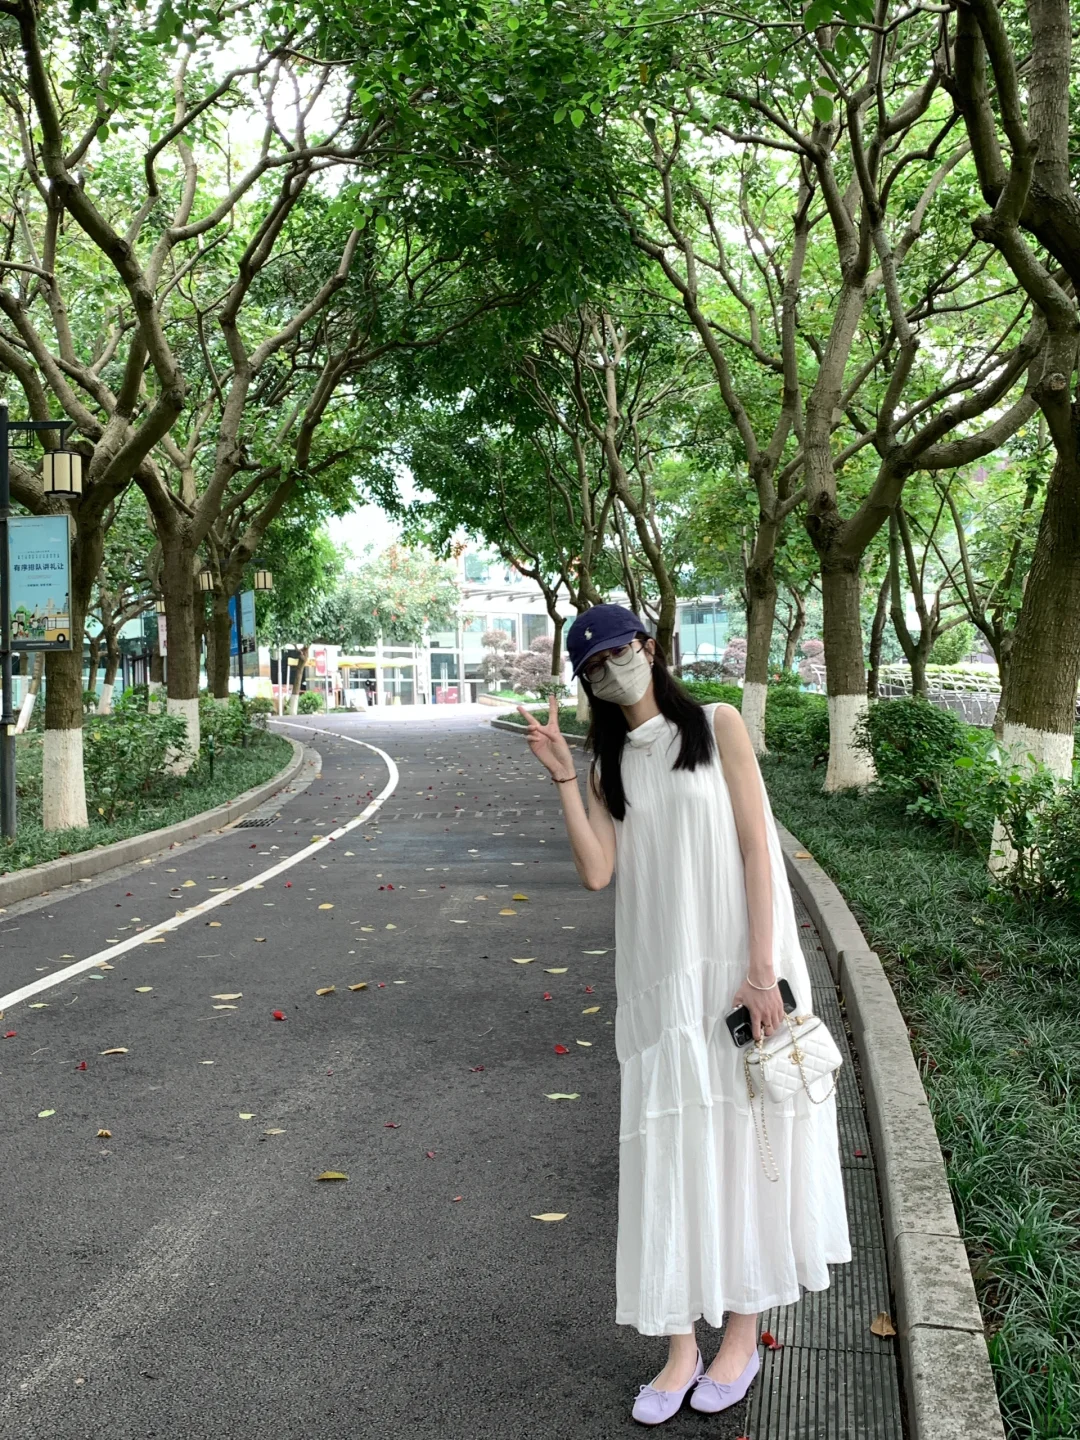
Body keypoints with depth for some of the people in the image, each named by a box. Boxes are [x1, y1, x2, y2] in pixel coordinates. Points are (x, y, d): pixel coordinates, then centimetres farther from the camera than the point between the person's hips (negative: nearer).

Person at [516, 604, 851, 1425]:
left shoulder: (718, 727, -1)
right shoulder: (611, 764, 10)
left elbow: (755, 846, -7)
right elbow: (597, 872, -2)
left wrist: (760, 969, -14)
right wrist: (563, 777, -9)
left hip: (739, 965, -3)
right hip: (661, 977, 3)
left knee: (744, 1140, 7)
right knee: (670, 1151, 5)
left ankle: (743, 1335, 22)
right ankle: (681, 1348, 16)